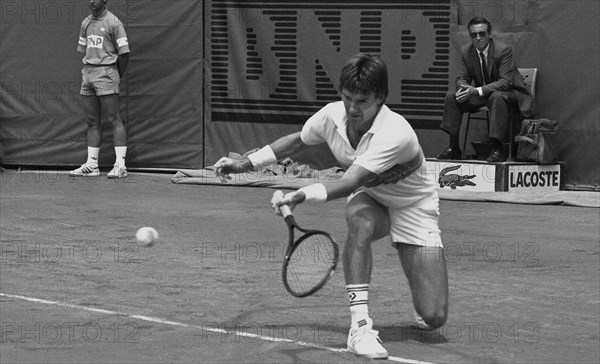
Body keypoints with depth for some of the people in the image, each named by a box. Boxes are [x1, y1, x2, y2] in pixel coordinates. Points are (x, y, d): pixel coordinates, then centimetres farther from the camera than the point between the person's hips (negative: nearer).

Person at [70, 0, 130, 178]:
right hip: (87, 73, 7)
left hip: (106, 73, -7)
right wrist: (87, 69, 12)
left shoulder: (113, 23, -6)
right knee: (92, 121, 7)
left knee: (114, 119, -8)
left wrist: (116, 77, 0)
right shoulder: (86, 23, 14)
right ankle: (91, 165, 10)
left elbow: (124, 53, -6)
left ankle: (120, 165, -10)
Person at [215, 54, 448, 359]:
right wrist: (246, 164, 2)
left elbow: (348, 184, -43)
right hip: (369, 200, 4)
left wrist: (303, 195, -58)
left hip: (412, 208, -4)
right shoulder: (331, 116, -16)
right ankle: (359, 325, -34)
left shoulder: (395, 133, -35)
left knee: (433, 318, -15)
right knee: (360, 221, -39)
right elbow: (296, 141, 7)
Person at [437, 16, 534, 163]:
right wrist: (464, 88, -24)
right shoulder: (466, 51, -3)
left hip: (509, 93, -6)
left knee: (496, 97, -39)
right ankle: (453, 148, -11)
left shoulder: (504, 50, -21)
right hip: (481, 95, 6)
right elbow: (462, 78, 3)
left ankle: (497, 150, -39)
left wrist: (478, 91, -37)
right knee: (452, 96, -11)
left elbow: (505, 82, -28)